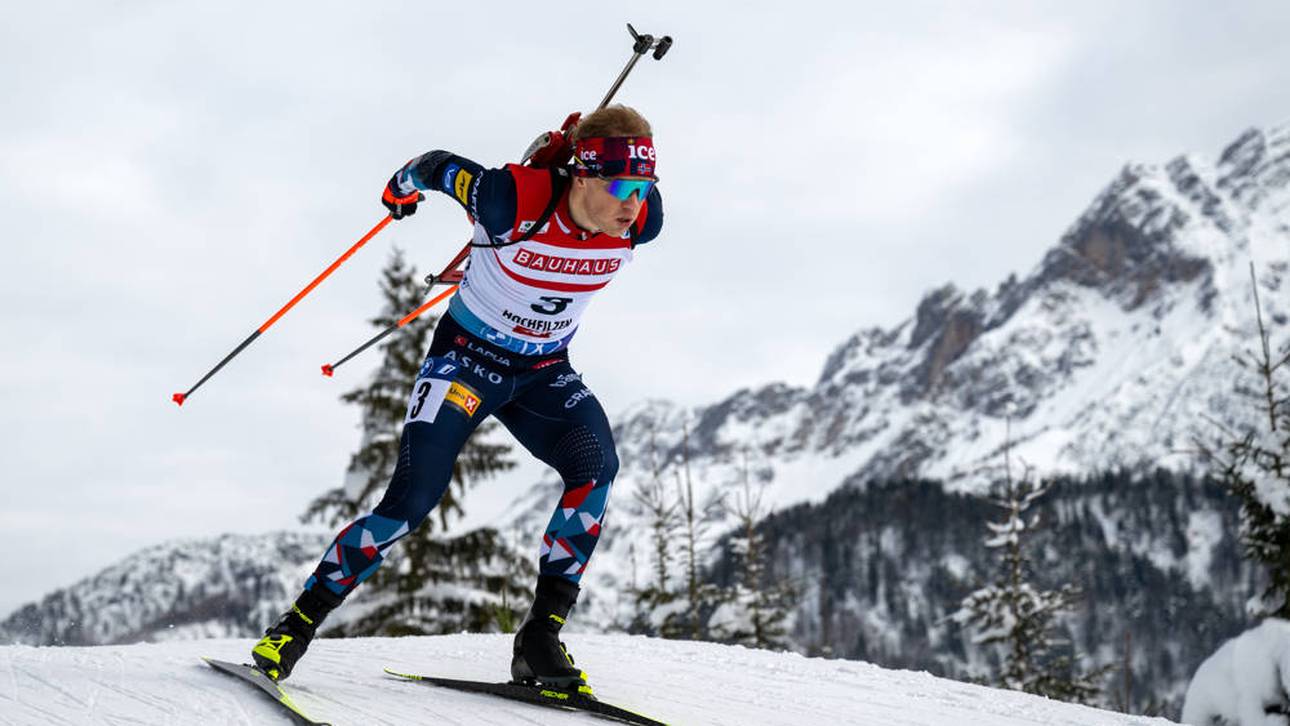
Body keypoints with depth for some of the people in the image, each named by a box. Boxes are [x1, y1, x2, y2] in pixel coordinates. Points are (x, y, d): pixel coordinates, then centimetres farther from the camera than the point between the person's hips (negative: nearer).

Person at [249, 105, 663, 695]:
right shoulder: (516, 199, -31)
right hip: (467, 357, -4)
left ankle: (541, 635, -16)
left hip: (543, 373, 4)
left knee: (596, 466, -24)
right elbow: (441, 166, -12)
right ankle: (300, 621, 5)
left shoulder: (642, 222, -17)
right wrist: (404, 186, 10)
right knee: (413, 501, -13)